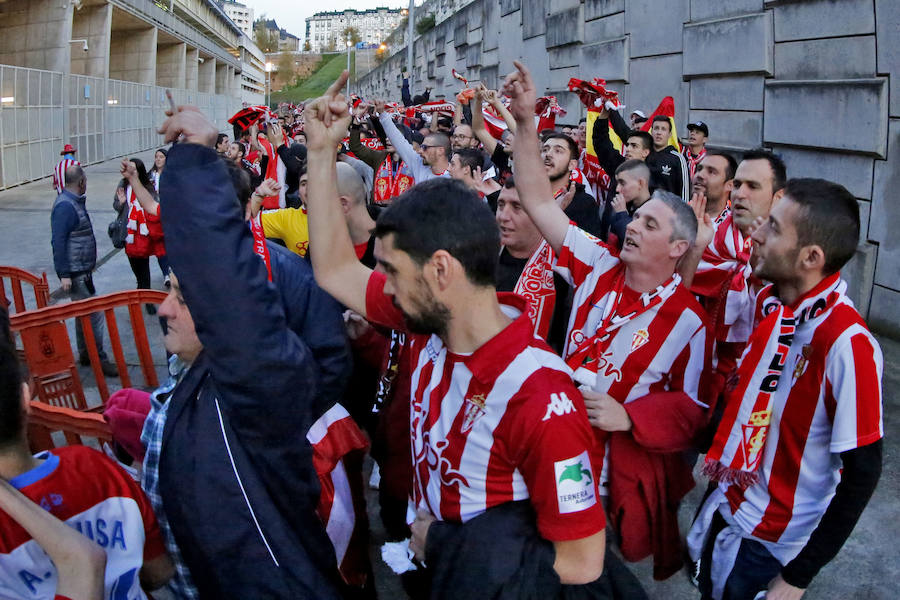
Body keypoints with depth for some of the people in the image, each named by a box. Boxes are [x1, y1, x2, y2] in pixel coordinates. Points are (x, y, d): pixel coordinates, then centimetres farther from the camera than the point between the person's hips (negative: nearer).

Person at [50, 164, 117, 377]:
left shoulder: (74, 202, 12)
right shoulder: (65, 206, -19)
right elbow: (58, 241, -23)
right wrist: (64, 275, -24)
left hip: (82, 270, 11)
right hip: (75, 272, -11)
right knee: (94, 315, -9)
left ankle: (85, 355, 29)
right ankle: (99, 360, -4)